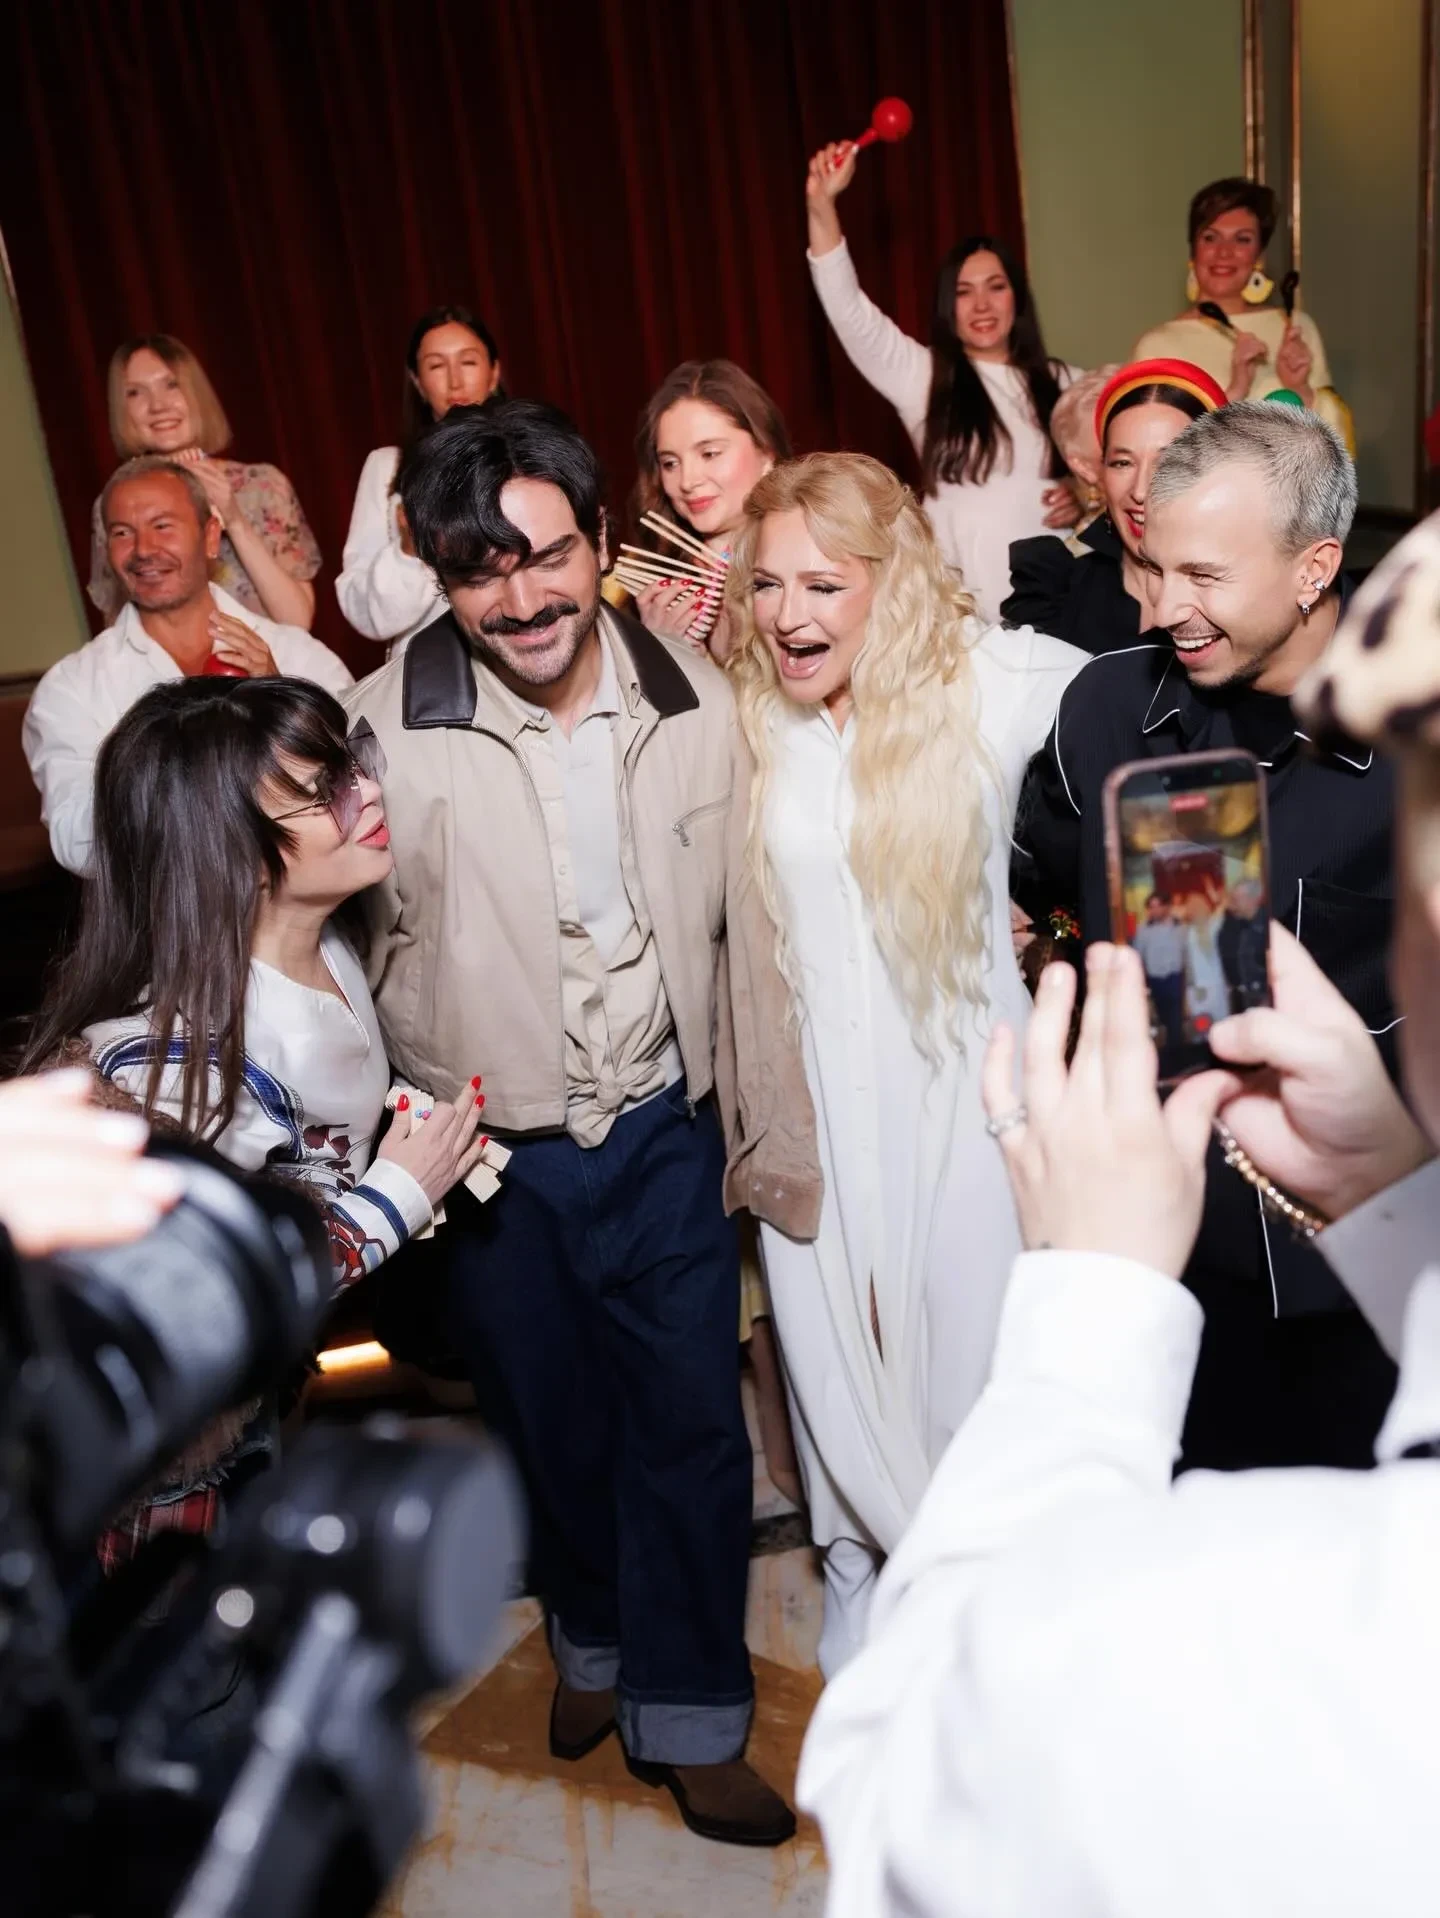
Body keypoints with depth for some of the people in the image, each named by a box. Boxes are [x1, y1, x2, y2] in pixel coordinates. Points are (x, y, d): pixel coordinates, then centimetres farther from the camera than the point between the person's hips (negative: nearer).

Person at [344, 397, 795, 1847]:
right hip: (487, 1150, 0)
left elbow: (729, 922, 4)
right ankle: (594, 1637, 48)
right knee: (547, 1423, 19)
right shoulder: (387, 725, -14)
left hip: (661, 1129, 1)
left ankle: (689, 1718, 32)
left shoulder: (696, 704, -6)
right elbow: (346, 940, -3)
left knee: (692, 1422, 8)